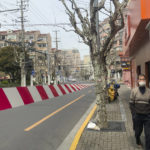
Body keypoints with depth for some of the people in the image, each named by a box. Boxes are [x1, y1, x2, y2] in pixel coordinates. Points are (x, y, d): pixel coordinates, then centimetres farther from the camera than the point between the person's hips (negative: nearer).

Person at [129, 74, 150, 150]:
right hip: (137, 115, 0)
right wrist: (134, 114, -6)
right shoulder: (134, 91, 0)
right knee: (138, 131, 17)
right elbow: (131, 103, 0)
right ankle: (138, 141, 48)